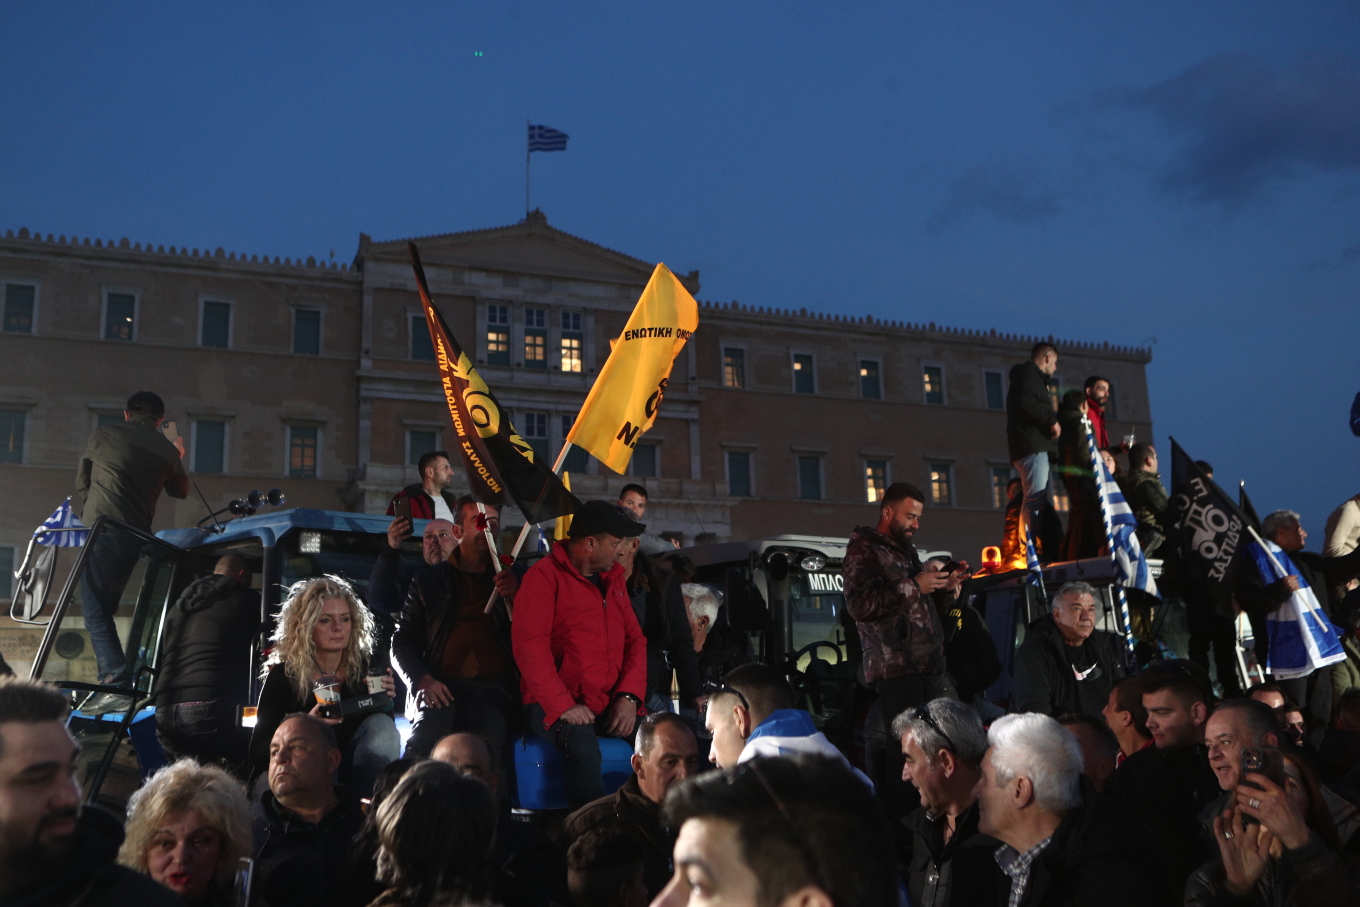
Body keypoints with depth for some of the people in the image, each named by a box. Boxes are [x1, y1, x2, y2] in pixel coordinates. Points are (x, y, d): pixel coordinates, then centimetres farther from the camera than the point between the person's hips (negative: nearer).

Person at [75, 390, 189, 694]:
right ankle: (114, 677, 12)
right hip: (136, 537, 4)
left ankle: (116, 679, -19)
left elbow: (81, 484, 15)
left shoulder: (103, 435, 7)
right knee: (104, 609, 16)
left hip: (102, 530, -4)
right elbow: (180, 491, 29)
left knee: (96, 612, -6)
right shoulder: (167, 450, 12)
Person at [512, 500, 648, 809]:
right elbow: (529, 646, -14)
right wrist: (563, 705, -21)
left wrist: (628, 697, -2)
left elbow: (635, 640, 15)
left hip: (611, 706, 6)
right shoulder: (544, 576, -5)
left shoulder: (613, 579, 17)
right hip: (554, 707, -6)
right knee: (584, 746, -35)